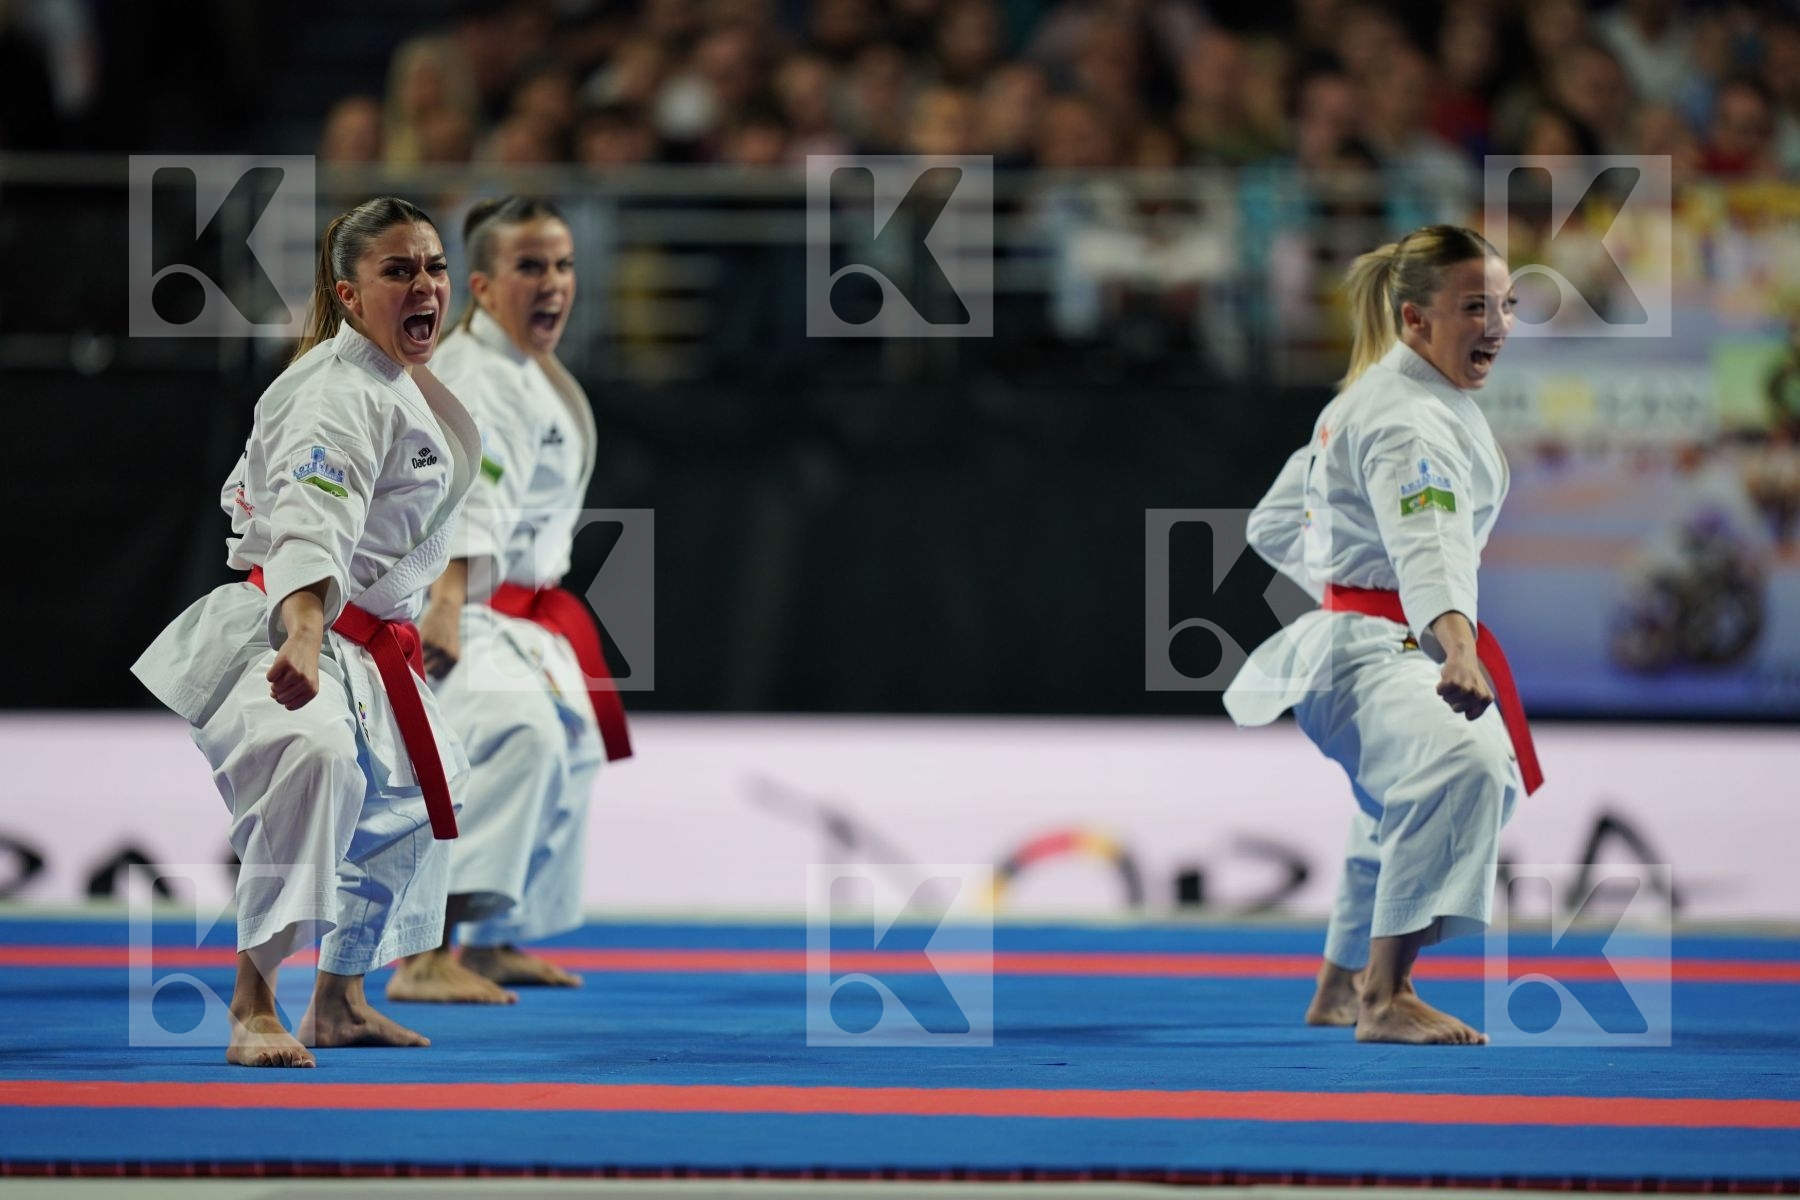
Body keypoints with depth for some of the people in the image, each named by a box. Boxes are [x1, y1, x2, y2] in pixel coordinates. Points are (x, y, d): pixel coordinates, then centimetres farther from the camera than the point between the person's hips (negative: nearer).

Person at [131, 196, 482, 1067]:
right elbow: (312, 519, -38)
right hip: (287, 633, -11)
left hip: (368, 650, 11)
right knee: (314, 755, -38)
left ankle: (339, 1002, 42)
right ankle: (252, 1007, -40)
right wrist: (302, 636, -54)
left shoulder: (401, 385, 12)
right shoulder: (341, 391, -21)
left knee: (405, 807, 26)